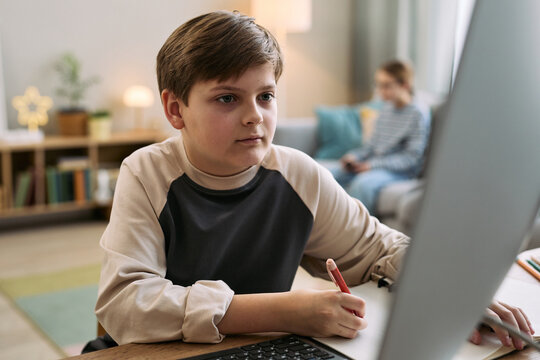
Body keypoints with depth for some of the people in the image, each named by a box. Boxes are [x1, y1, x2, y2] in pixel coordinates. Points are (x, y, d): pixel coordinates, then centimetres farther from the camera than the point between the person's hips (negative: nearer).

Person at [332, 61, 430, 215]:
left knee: (362, 183, -37)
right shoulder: (386, 110, 13)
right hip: (373, 166, 7)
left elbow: (412, 157, -14)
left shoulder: (419, 115, -8)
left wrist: (373, 164, -19)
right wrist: (354, 156, -1)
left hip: (399, 170, -7)